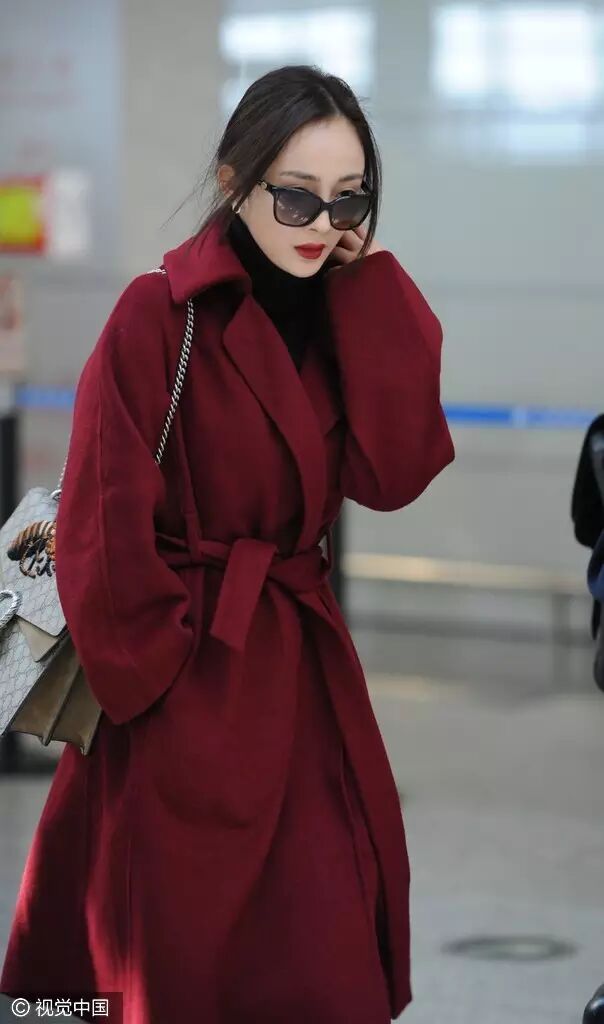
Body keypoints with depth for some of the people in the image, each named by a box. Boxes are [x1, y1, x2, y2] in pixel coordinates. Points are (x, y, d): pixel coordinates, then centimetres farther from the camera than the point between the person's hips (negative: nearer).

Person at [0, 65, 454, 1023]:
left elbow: (392, 472, -7)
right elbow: (108, 532, -13)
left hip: (302, 672, 6)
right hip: (191, 686, -6)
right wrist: (159, 681, -11)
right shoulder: (160, 314, -12)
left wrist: (372, 284, -8)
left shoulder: (336, 312, 7)